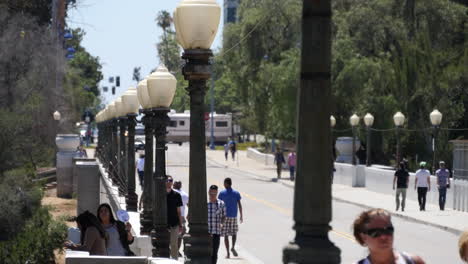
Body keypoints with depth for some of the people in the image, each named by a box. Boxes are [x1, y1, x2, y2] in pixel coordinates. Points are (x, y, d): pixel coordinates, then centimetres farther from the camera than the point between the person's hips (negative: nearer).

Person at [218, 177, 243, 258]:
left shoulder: (222, 193, -2)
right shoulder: (236, 193, 2)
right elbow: (239, 205, -1)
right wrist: (241, 216, 5)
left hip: (225, 216, -1)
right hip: (234, 216, 1)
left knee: (226, 235, 3)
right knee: (234, 232, 17)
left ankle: (228, 253, -4)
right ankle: (233, 247, -5)